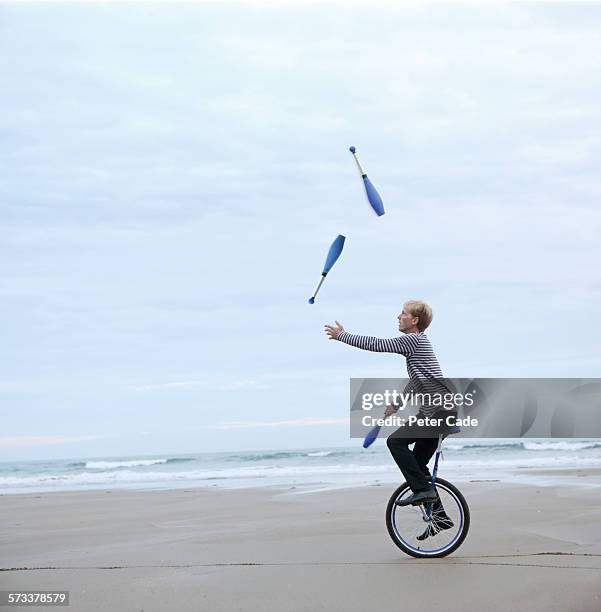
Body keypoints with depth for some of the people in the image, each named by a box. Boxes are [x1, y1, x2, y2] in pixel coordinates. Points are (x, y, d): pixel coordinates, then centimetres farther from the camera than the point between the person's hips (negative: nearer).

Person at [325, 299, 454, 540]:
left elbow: (376, 345, -12)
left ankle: (422, 489, -13)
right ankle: (439, 517, 15)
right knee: (418, 466, 10)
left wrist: (342, 335, -4)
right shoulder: (417, 342, 21)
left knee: (396, 441, -14)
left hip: (441, 410, -10)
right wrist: (397, 404, 30)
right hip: (436, 412, 10)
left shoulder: (413, 340, -10)